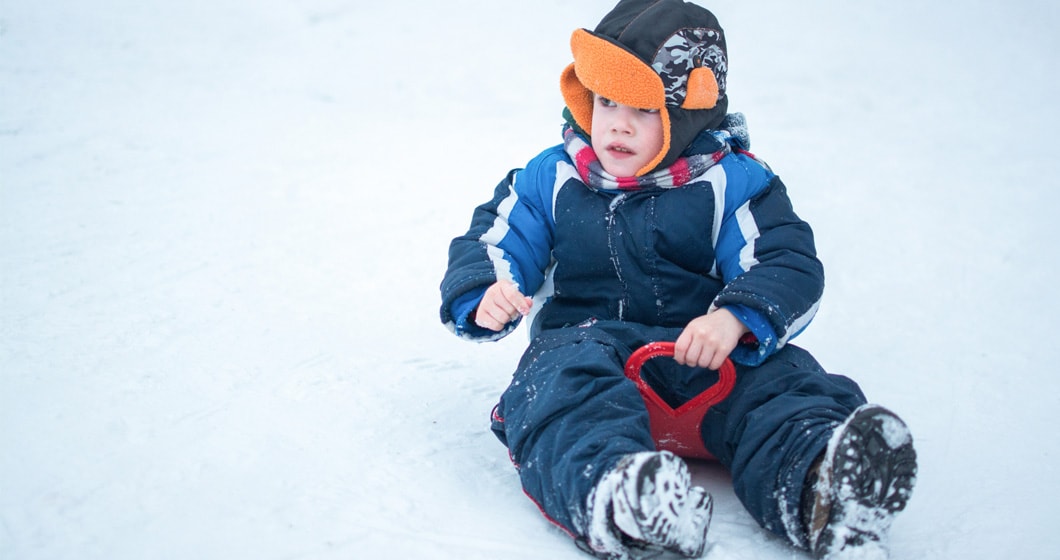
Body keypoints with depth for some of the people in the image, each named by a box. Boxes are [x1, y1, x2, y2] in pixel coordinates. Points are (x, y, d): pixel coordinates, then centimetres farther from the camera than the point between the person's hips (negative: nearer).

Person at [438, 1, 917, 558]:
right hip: (585, 336, 0)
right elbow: (485, 245, 11)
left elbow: (790, 267, -5)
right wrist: (484, 296, -15)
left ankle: (818, 490, -59)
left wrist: (735, 319, -27)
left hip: (704, 348, 1)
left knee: (778, 381, -30)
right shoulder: (550, 179, 10)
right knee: (567, 385, -36)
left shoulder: (730, 182, 4)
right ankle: (614, 497, -66)